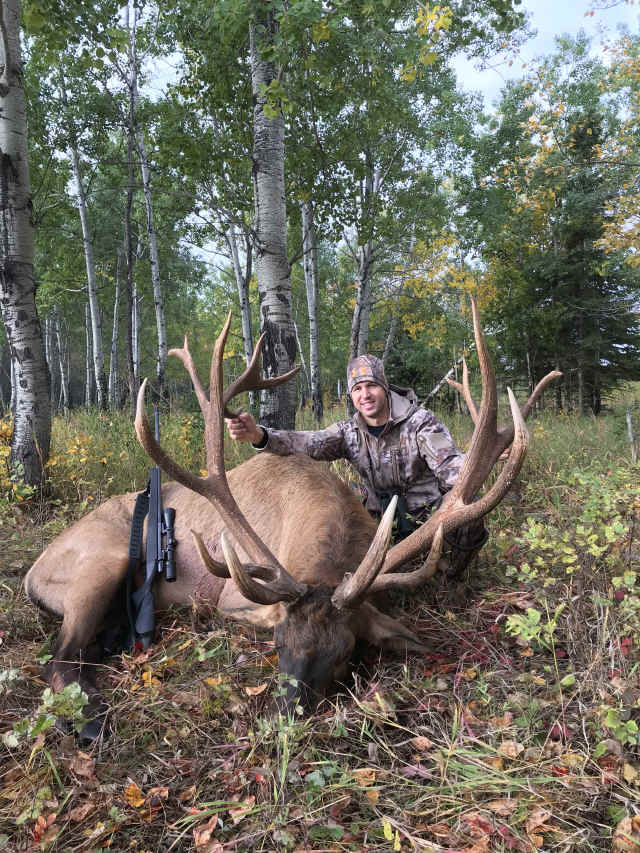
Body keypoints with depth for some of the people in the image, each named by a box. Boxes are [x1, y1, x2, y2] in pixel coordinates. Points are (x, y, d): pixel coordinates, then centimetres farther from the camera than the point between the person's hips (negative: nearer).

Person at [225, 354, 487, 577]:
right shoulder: (349, 432, -3)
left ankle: (451, 577, 1)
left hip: (431, 515, -4)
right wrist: (259, 435, -37)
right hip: (385, 523, 4)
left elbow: (448, 462, -26)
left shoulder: (420, 422, -13)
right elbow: (307, 442, -19)